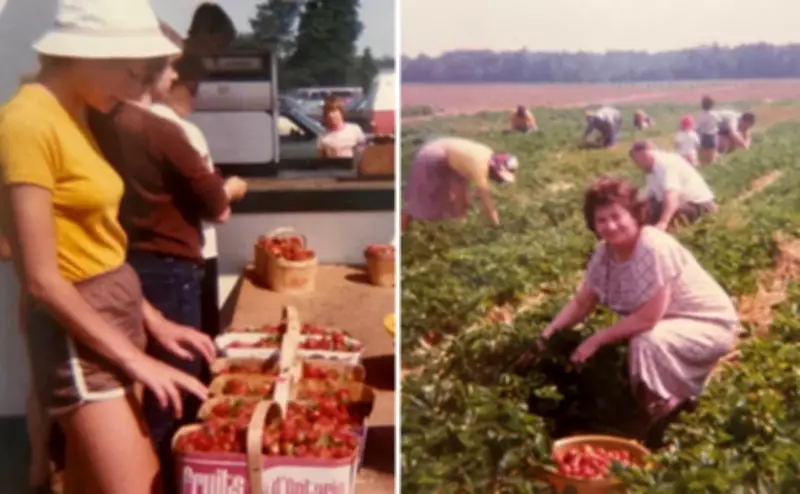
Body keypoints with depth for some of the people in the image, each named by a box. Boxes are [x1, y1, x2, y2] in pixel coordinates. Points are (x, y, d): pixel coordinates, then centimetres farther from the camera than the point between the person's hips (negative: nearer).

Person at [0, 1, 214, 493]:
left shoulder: (72, 117, 10)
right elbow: (42, 280, -19)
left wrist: (152, 321, 10)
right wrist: (135, 358, -15)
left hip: (112, 316, 9)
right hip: (79, 334, -9)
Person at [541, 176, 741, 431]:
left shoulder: (655, 249, -32)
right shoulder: (604, 252, -7)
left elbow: (648, 318, -32)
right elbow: (582, 303, 0)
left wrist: (596, 340, -26)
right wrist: (550, 332, -14)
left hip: (711, 325, -8)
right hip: (670, 324, 8)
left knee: (647, 343, -31)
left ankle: (668, 404, -4)